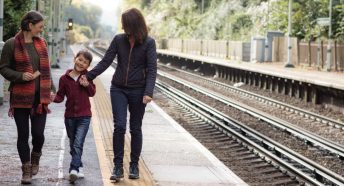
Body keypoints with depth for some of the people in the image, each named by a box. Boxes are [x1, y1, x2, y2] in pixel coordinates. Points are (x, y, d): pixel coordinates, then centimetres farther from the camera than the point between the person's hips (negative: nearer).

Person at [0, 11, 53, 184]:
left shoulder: (41, 43, 9)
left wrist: (50, 89, 14)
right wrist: (20, 76, -17)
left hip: (40, 96, 3)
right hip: (20, 97, -3)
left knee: (38, 133, -2)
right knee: (23, 134, 3)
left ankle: (35, 158, 28)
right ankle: (26, 169, 16)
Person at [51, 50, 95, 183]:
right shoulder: (64, 78, -2)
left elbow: (92, 92, 4)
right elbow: (61, 96, 2)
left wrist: (87, 84, -16)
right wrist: (54, 98, -20)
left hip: (84, 116, -2)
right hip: (69, 116, 2)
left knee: (78, 144, -14)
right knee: (73, 145, 14)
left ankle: (74, 170, -19)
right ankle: (79, 167, 30)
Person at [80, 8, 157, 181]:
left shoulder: (148, 43, -6)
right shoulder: (119, 39, 0)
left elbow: (152, 69, -10)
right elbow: (105, 61, 2)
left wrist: (148, 92, -20)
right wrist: (88, 76, -6)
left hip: (138, 91, -1)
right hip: (118, 89, 1)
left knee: (135, 128, 7)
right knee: (119, 126, -8)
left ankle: (134, 165, 19)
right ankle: (118, 166, -1)